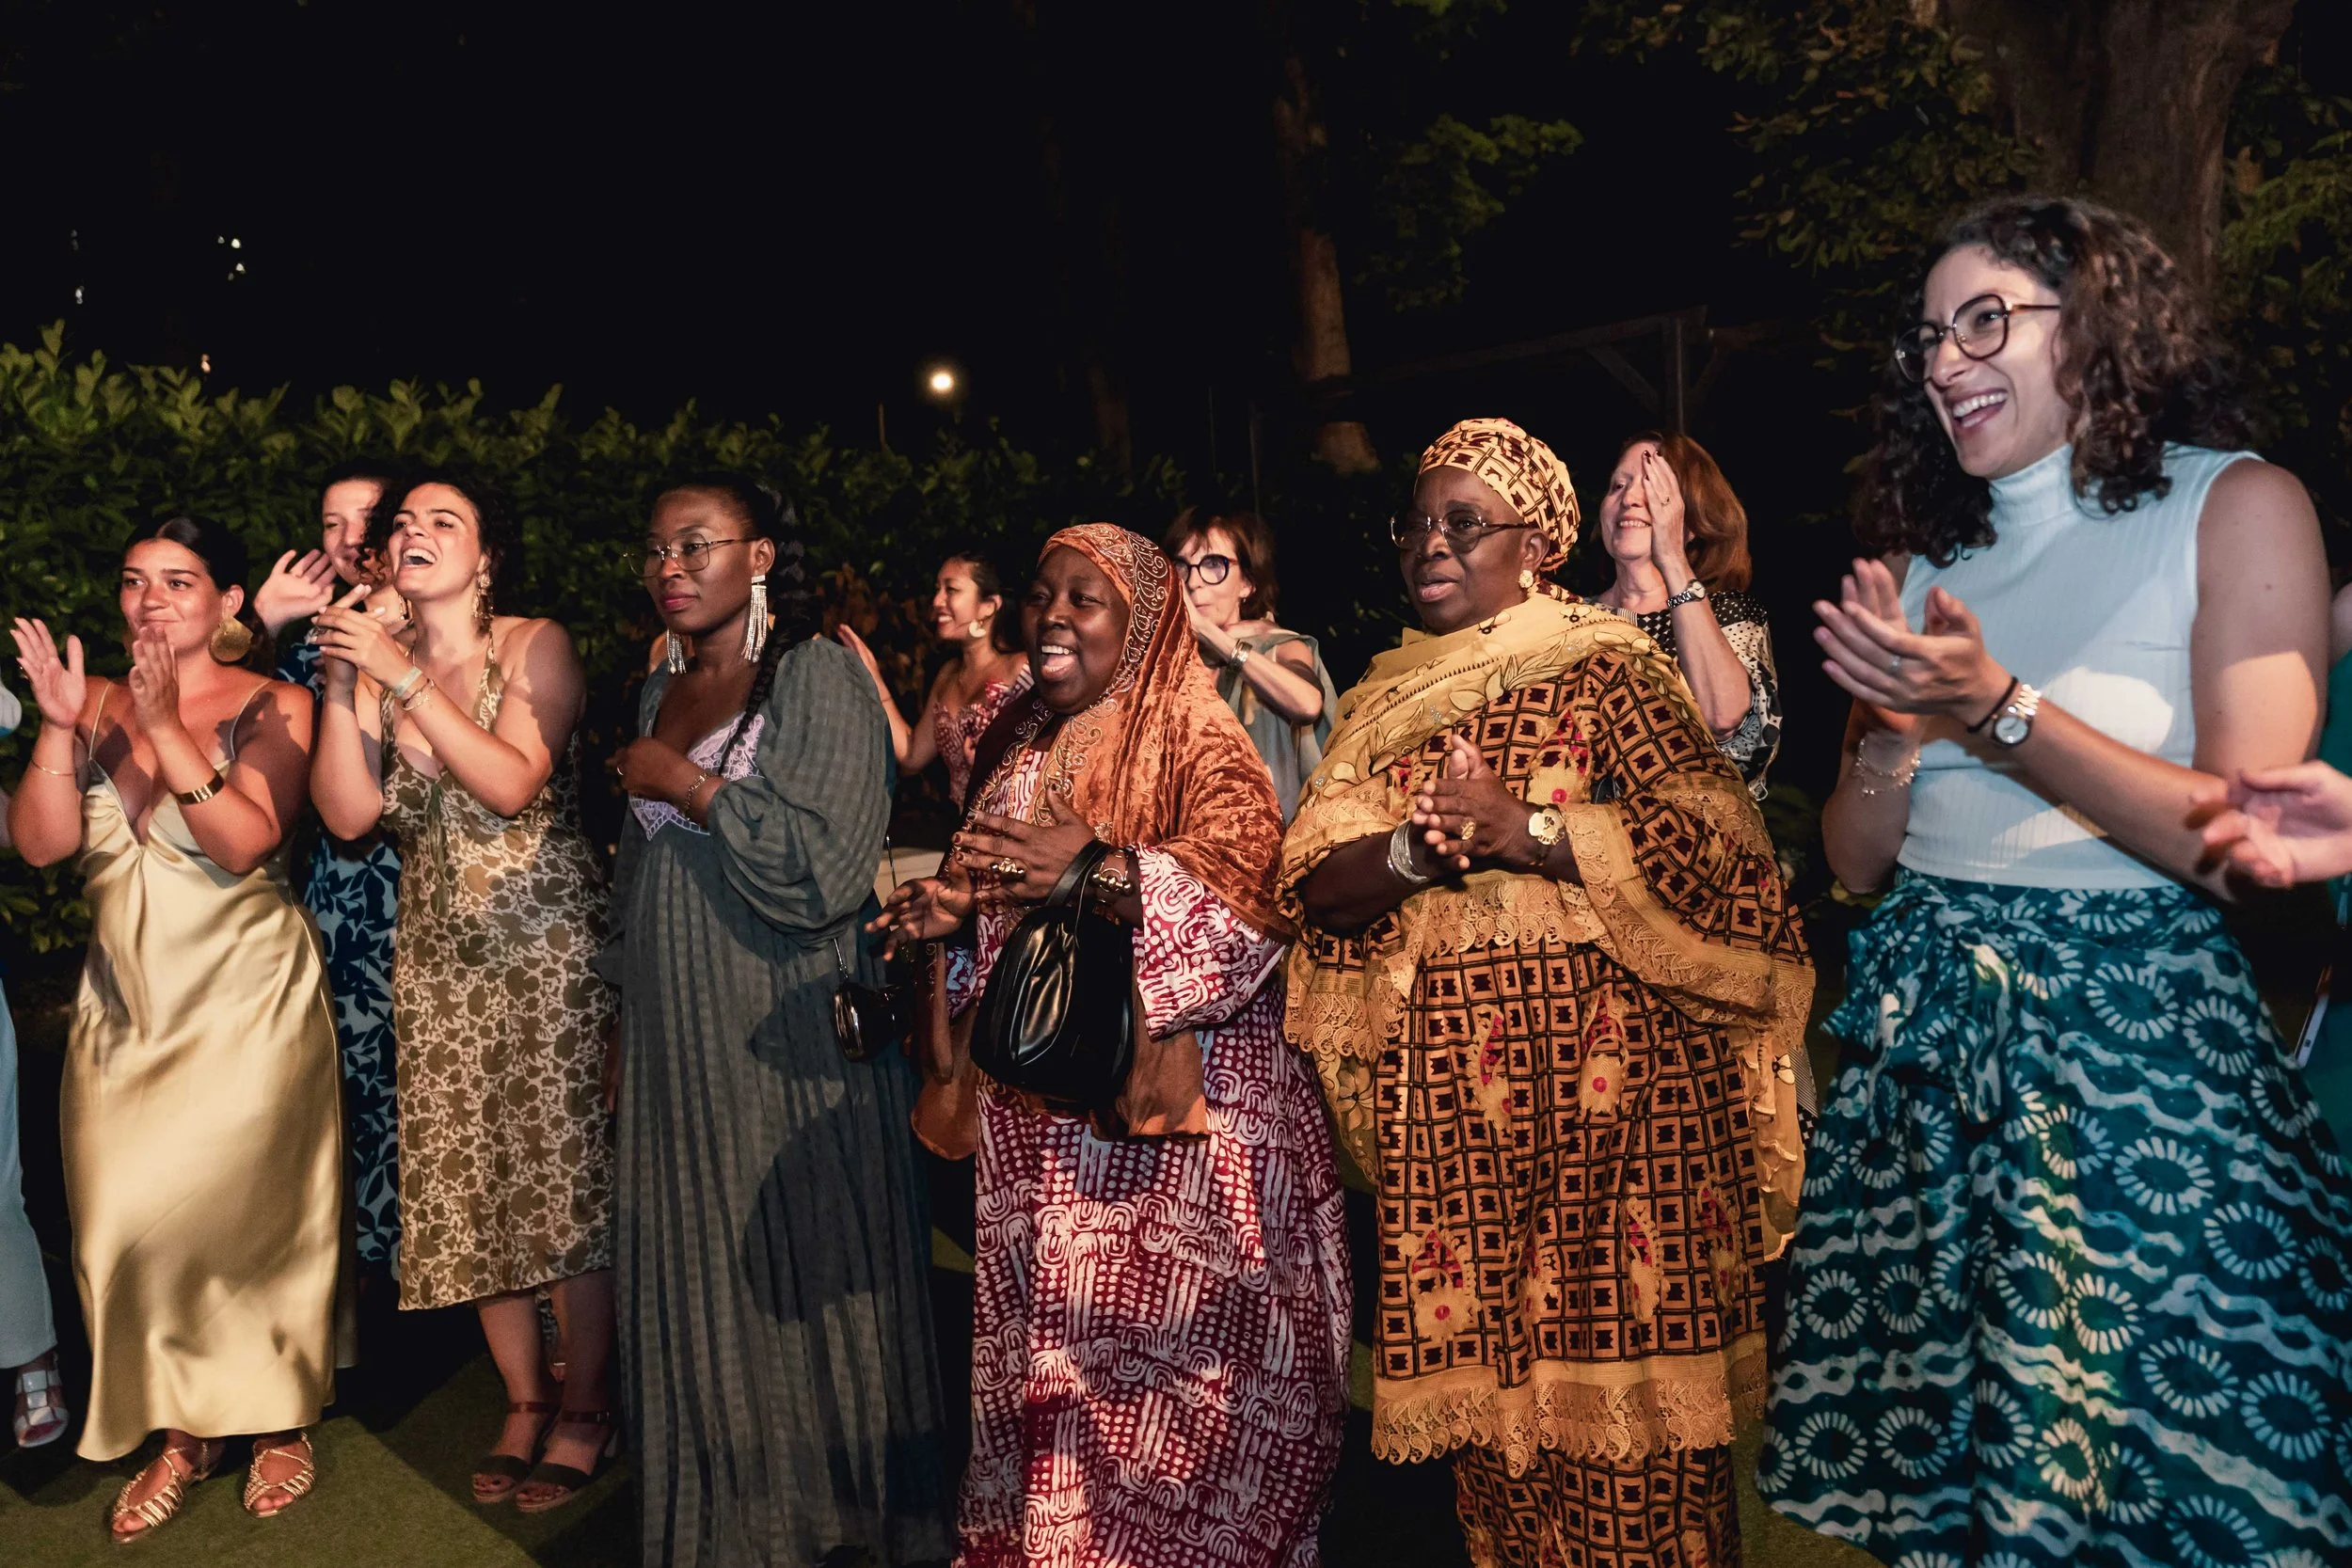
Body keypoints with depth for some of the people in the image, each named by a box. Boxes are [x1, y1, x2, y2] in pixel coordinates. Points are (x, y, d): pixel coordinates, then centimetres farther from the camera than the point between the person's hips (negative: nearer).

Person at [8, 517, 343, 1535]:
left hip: (248, 1002, -4)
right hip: (127, 1002, 4)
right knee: (123, 1222, 4)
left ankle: (281, 1419, 19)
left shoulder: (271, 707, -5)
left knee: (246, 1209, -4)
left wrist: (168, 727, -25)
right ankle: (185, 1431, 22)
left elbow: (243, 843, -18)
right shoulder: (96, 703, 6)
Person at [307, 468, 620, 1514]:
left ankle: (584, 1407, 15)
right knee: (468, 1184, 8)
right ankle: (523, 1400, 25)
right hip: (438, 955, 5)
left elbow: (513, 783, -20)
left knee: (565, 1174, -2)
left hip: (548, 944, -4)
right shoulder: (375, 661, 8)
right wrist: (340, 684, -13)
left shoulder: (535, 645, -4)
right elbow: (348, 815, -4)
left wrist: (402, 675, -20)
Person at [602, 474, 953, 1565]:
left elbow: (828, 865, -19)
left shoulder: (817, 675, -9)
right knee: (698, 1283, 13)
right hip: (678, 1044, 7)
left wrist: (686, 783, -14)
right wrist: (625, 1017, 19)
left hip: (796, 1044, -6)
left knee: (802, 1276, 3)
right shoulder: (657, 696, 13)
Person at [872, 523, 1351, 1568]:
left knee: (1162, 1343, -2)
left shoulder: (1192, 737, -5)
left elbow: (1247, 893, -19)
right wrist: (951, 906, 1)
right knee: (1045, 1342, 11)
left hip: (1165, 1100, -6)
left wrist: (1105, 868, -29)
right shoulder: (1026, 744, 16)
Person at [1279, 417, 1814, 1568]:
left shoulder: (1607, 668, 0)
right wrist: (1417, 849, -15)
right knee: (1480, 1375, 10)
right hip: (1444, 1092, 4)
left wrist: (1528, 831, -17)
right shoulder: (1383, 700, 13)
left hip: (1606, 1072, -4)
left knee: (1617, 1351, 0)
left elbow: (1721, 844, -10)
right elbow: (1316, 882, 4)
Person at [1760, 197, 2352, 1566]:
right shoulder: (1925, 554, 10)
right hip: (1926, 1039, 4)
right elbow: (1857, 861, 9)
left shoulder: (2237, 505, -3)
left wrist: (1996, 710, -21)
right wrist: (1891, 728, -10)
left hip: (2138, 1039, -4)